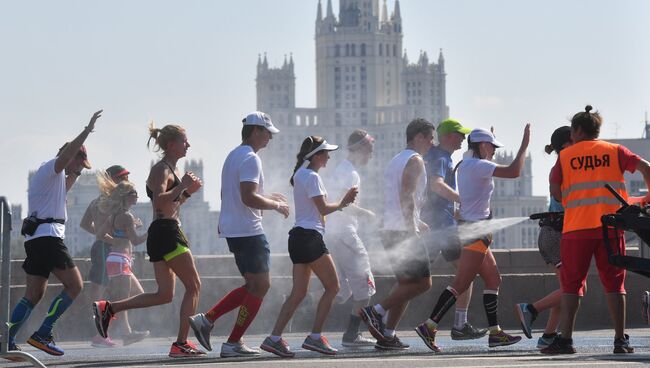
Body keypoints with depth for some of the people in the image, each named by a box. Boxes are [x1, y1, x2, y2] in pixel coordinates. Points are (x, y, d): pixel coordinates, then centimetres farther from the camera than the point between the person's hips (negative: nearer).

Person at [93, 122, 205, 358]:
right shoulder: (161, 169, -11)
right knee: (193, 286, -5)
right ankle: (181, 344, -5)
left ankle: (108, 308, 7)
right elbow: (160, 201, -26)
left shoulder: (170, 169, 20)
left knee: (164, 295, 10)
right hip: (167, 232, -10)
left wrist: (188, 191, 13)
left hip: (162, 234, 10)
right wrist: (183, 186, -19)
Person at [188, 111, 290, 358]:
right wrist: (275, 205, -10)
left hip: (233, 230, 10)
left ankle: (205, 320, 10)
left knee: (253, 285, 15)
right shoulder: (250, 158, -14)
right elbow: (249, 197, -24)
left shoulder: (233, 155, 18)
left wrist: (267, 199, 23)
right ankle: (233, 344, -4)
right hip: (248, 231, -10)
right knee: (260, 286, -4)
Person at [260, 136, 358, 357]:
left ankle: (274, 338, -2)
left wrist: (342, 202, 13)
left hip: (298, 237, 10)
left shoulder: (300, 175, 19)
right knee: (332, 287, -2)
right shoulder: (312, 177, -11)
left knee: (298, 293, 7)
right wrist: (342, 203, 1)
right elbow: (323, 209, -15)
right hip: (310, 237, -10)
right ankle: (315, 337, -4)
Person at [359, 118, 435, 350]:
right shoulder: (415, 160, -7)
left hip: (390, 231, 10)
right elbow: (406, 196, -19)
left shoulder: (396, 161, 22)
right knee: (422, 283, -7)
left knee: (406, 283, 13)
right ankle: (376, 311, -13)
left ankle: (387, 336, 6)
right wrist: (412, 229, -21)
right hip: (405, 232, -10)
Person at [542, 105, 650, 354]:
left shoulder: (565, 155, 7)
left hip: (576, 228, -1)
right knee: (614, 283, 4)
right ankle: (620, 340, 1)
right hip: (610, 226, 1)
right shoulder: (614, 151, 9)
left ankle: (565, 339, -2)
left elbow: (555, 191, 1)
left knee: (571, 284, 4)